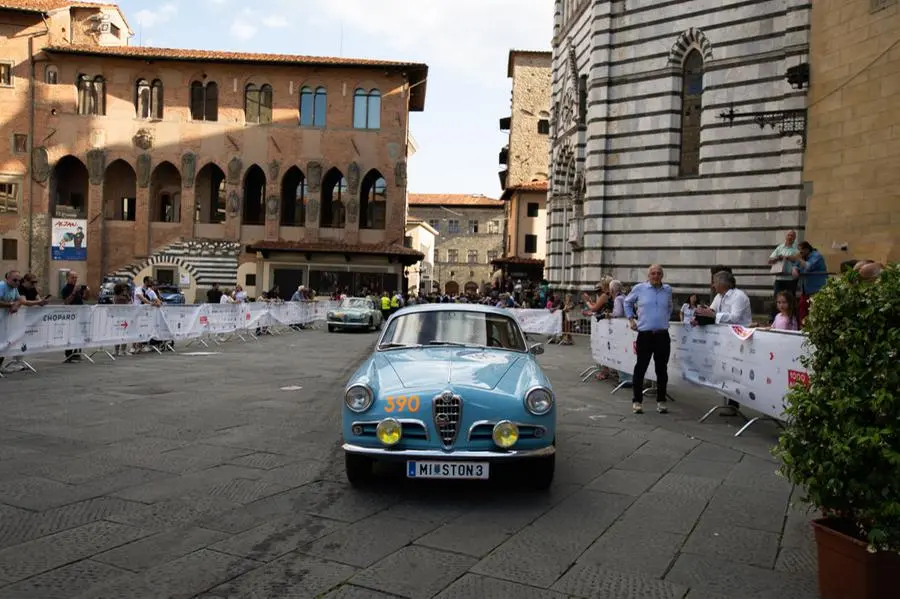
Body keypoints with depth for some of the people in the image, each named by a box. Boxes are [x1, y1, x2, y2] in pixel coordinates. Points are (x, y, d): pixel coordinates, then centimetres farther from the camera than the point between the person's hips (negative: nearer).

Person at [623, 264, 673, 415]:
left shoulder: (668, 290, 8)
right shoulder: (639, 288, 0)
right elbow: (627, 302, 16)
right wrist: (631, 318, 8)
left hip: (663, 335, 3)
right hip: (645, 334, -3)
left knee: (662, 369, 7)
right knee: (641, 368, -2)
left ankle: (661, 401, 16)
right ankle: (637, 401, 7)